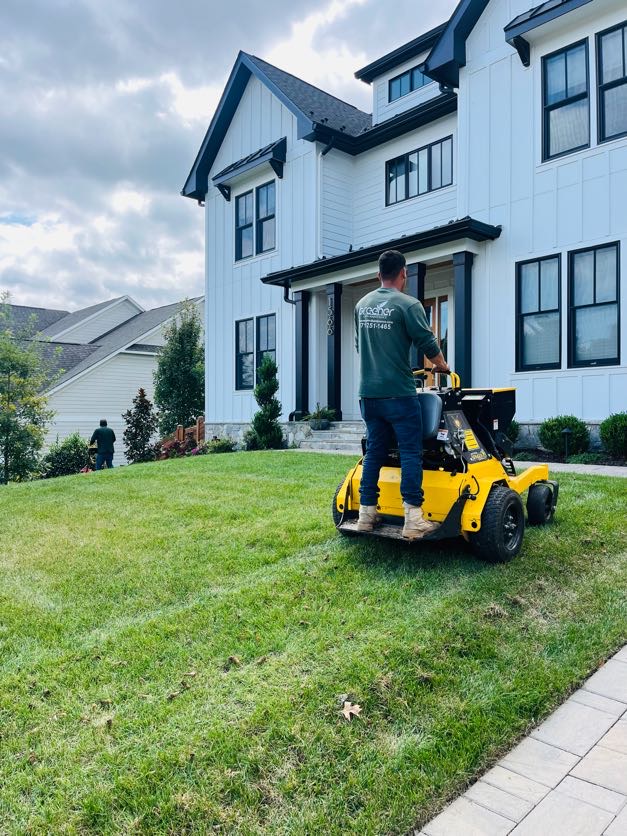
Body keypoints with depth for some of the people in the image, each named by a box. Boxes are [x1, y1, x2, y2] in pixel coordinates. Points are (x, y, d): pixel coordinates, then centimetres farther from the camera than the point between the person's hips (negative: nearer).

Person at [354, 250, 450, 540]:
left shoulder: (362, 304, 13)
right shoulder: (407, 304, -8)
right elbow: (427, 343, -6)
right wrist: (441, 365, 13)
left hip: (368, 392, 6)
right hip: (398, 393, -6)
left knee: (374, 451, 12)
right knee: (410, 452, -2)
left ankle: (366, 514, 14)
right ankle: (413, 519, -5)